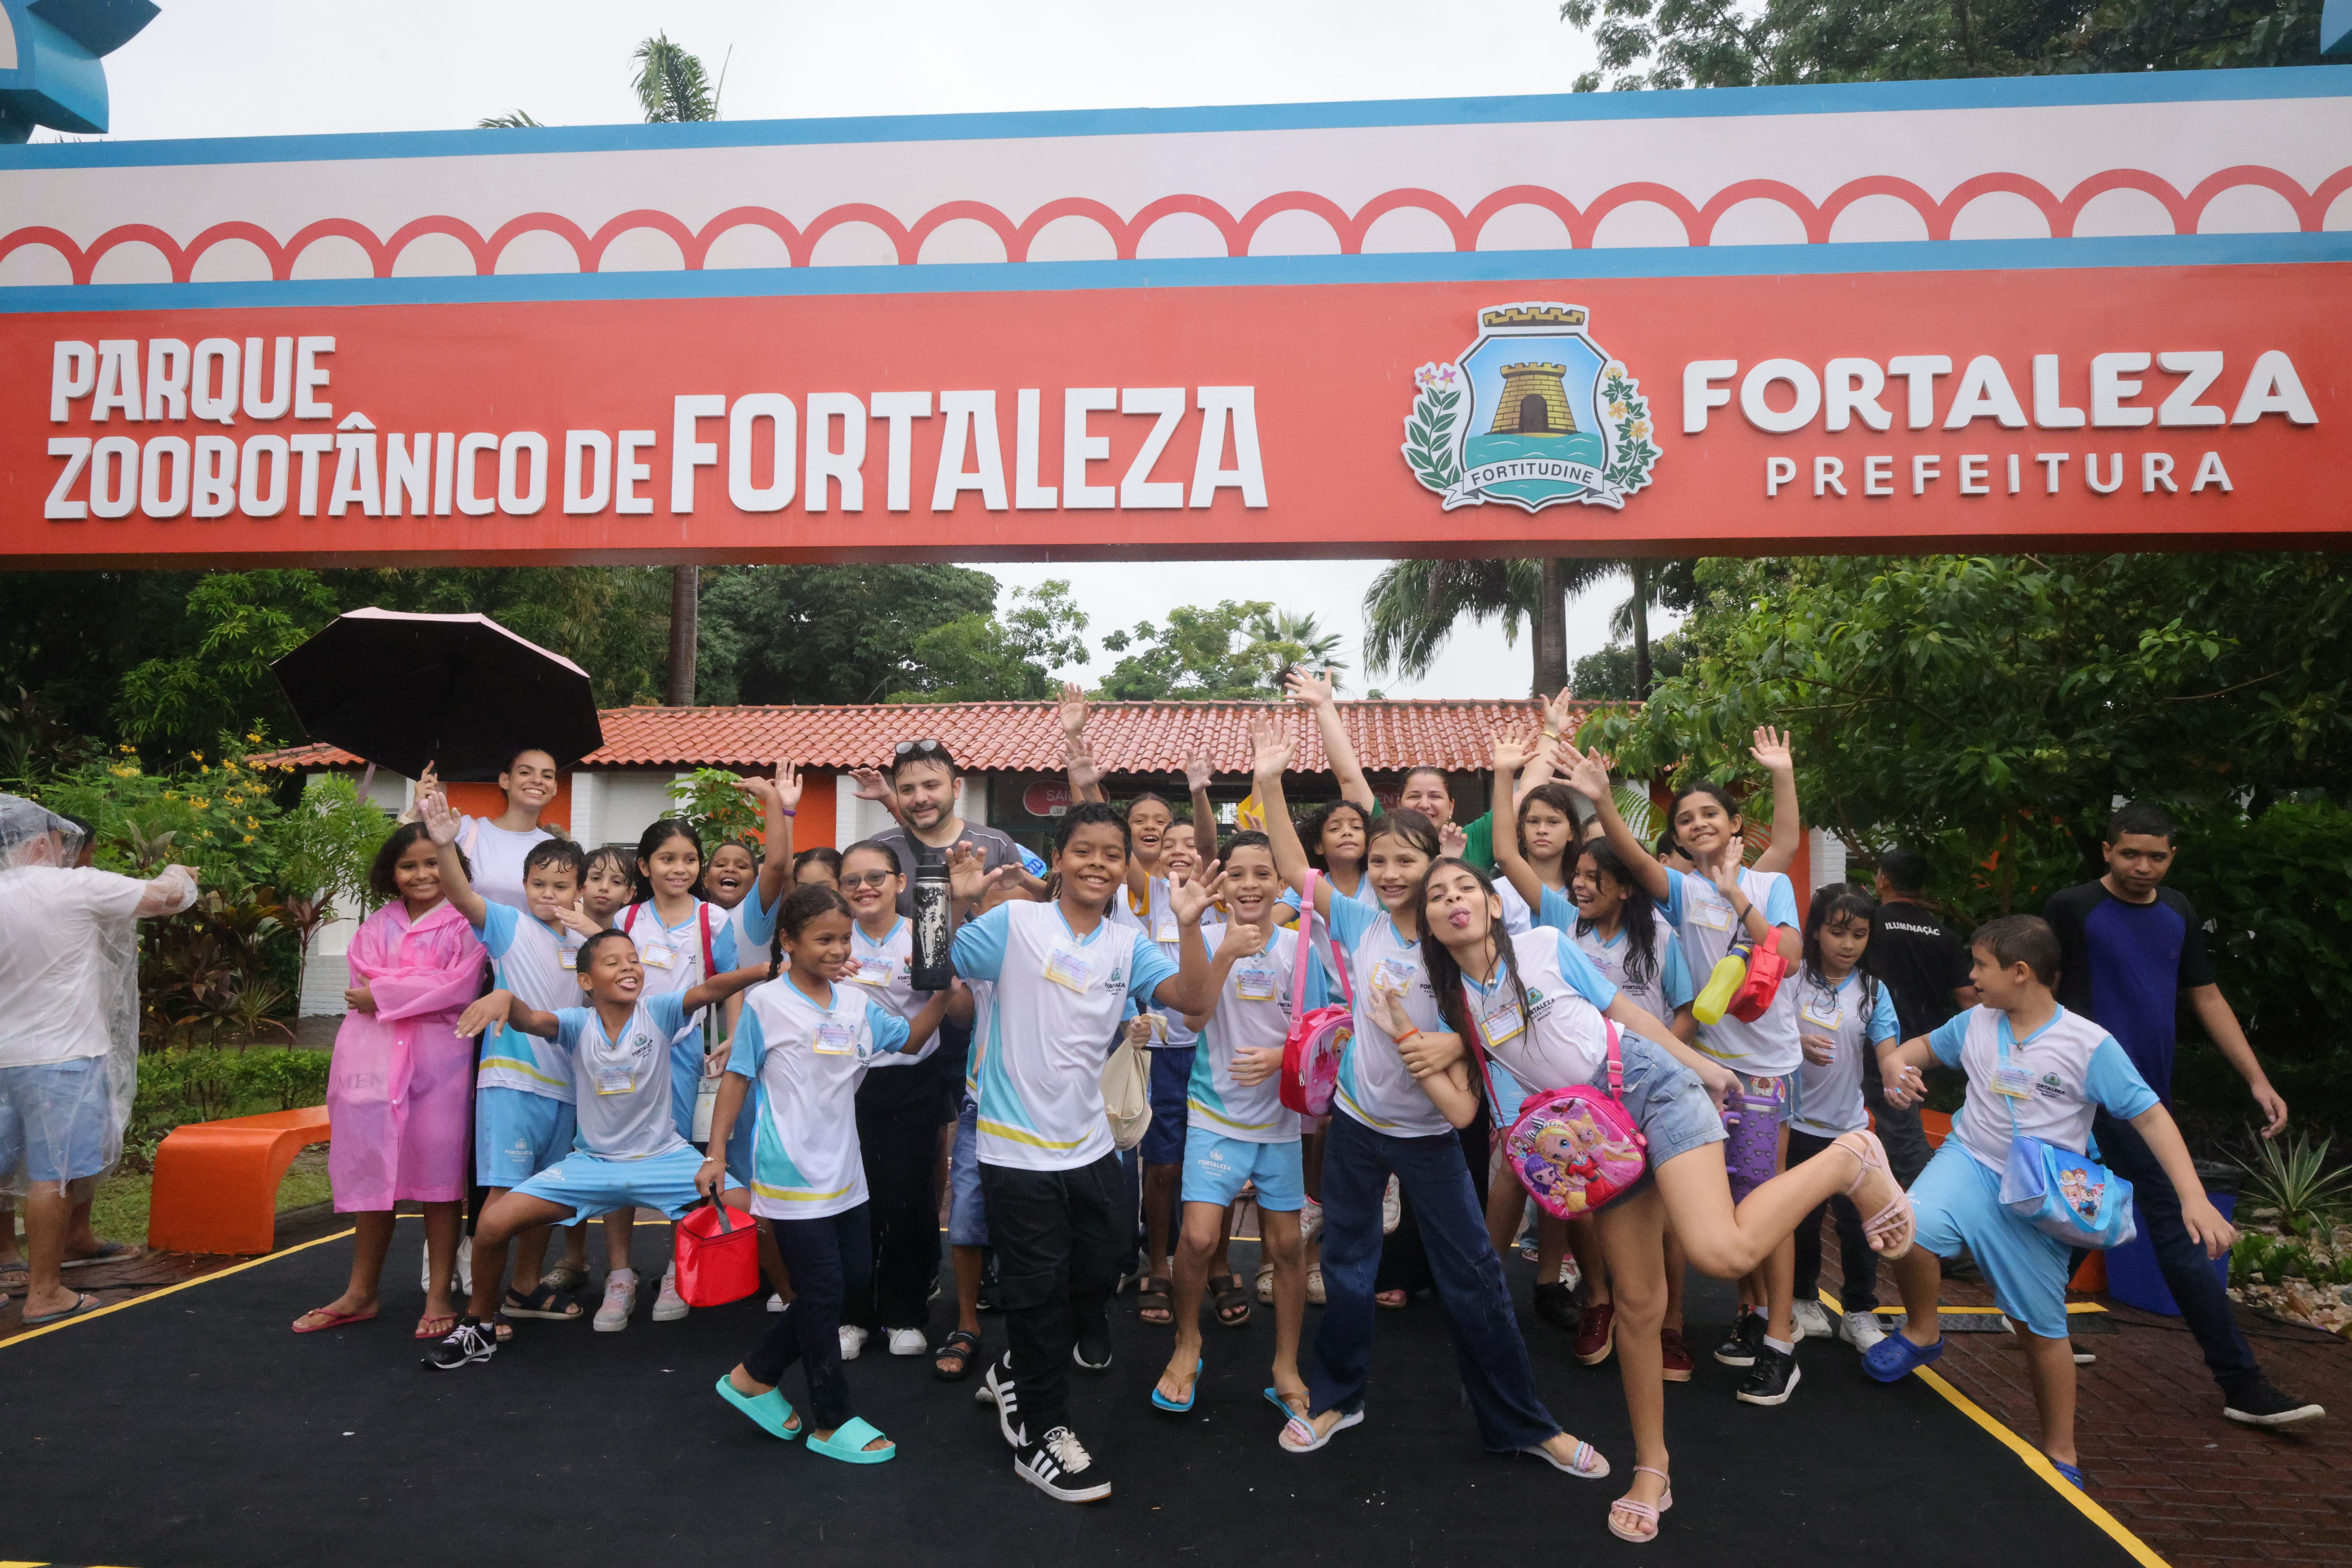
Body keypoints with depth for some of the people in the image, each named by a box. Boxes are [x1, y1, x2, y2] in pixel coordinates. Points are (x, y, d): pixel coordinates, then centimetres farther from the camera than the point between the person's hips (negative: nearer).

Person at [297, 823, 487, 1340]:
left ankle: (439, 1297, 10)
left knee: (438, 1176, 1)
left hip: (439, 1060, -4)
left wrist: (383, 994, -6)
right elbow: (364, 979, 1)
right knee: (372, 1172, 10)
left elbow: (460, 988, -9)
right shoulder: (376, 925, 14)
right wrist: (427, 987, -9)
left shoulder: (465, 923, 2)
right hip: (375, 1059, 4)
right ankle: (361, 1293, 24)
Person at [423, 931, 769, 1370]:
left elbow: (710, 990, -27)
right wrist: (503, 995, -50)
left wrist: (766, 969, -44)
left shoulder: (659, 1013, -10)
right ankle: (477, 1330, 16)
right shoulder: (577, 1025, -7)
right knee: (493, 1223, -11)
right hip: (594, 1161, 2)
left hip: (665, 1157, -2)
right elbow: (530, 1021, -27)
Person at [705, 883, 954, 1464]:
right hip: (792, 1174, -7)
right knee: (823, 1291, 0)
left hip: (843, 1170, 7)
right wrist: (716, 1154, -4)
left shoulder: (856, 1002, 4)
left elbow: (910, 1039, 13)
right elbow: (737, 1078, -4)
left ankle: (754, 1376, 30)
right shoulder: (765, 1004, -10)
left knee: (854, 1277, 14)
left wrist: (945, 992, -2)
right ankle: (832, 1422, 16)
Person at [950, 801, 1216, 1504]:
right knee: (1038, 1291, 5)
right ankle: (1038, 1433, 27)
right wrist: (957, 906, -29)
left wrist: (1189, 924, -22)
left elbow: (1193, 998, -8)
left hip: (1089, 1145, 5)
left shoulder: (1127, 946, 3)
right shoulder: (1014, 923, -9)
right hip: (1018, 1149, -5)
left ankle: (1015, 1376, 43)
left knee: (1098, 1274, 18)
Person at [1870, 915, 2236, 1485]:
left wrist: (2194, 1197, -18)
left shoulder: (2090, 1044, -12)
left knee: (2042, 1328, 9)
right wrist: (1896, 1059, -5)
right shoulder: (1975, 1024, 0)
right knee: (1910, 1228, -30)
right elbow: (1927, 1045, 19)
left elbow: (2151, 1117, -10)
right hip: (1970, 1162, 2)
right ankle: (1922, 1332, 0)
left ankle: (2060, 1453, 30)